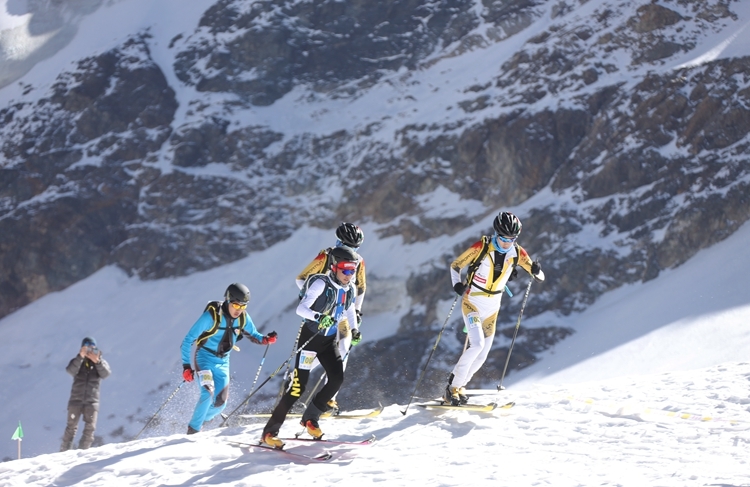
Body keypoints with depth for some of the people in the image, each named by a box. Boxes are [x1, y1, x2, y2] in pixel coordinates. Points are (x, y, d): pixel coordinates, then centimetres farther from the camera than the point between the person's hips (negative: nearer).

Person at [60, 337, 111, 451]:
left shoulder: (101, 362, 7)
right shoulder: (77, 361, 3)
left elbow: (106, 374, -13)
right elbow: (71, 371, -18)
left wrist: (97, 361, -27)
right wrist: (81, 356, -30)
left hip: (92, 401, 1)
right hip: (76, 399, -1)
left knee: (90, 428, -6)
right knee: (71, 427, -3)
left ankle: (82, 451, 1)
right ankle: (64, 451, 2)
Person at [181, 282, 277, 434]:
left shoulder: (243, 318, -9)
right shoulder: (211, 316, -24)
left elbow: (253, 335, 8)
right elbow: (188, 341, -20)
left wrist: (265, 339, -15)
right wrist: (186, 366, -25)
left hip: (223, 361, 5)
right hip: (205, 357, -5)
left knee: (220, 403, 1)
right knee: (208, 392, -27)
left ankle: (201, 420, 30)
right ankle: (193, 429, -12)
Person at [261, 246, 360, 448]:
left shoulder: (350, 290, 2)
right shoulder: (321, 284, -19)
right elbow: (301, 308, -27)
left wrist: (354, 329, 8)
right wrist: (318, 317, -44)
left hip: (329, 340, 7)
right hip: (310, 337, -6)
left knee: (337, 378, -12)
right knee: (298, 385, -12)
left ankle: (310, 418, 9)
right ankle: (269, 432, -5)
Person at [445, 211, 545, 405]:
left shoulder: (517, 253, -5)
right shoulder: (481, 247, -16)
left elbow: (539, 278, 0)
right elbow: (455, 265, -5)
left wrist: (536, 271, -23)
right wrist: (457, 284, -24)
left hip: (492, 309, 5)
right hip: (472, 303, -5)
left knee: (482, 356, 5)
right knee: (477, 344, -23)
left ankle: (457, 386, 23)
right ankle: (453, 387, -12)